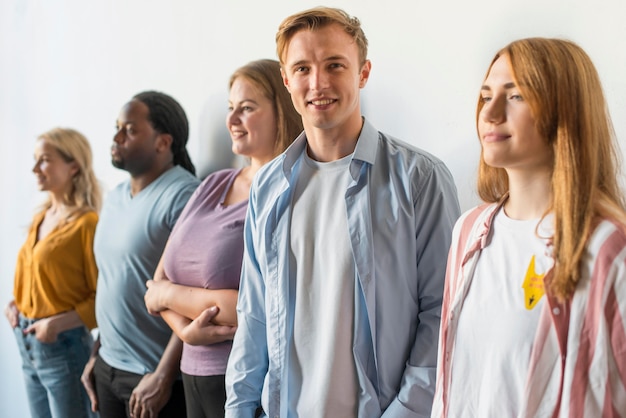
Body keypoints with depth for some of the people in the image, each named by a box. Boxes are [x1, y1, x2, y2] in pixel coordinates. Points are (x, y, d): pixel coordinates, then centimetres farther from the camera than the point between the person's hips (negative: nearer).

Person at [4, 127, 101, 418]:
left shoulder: (87, 223, -15)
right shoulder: (40, 219, 10)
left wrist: (59, 323, -22)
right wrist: (14, 302, 6)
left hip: (63, 346, -8)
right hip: (28, 343, 8)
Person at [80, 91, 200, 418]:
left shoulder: (183, 196, -16)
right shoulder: (114, 197, 9)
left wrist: (163, 377, -20)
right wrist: (96, 354, 13)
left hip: (154, 376, -7)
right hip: (107, 368, 7)